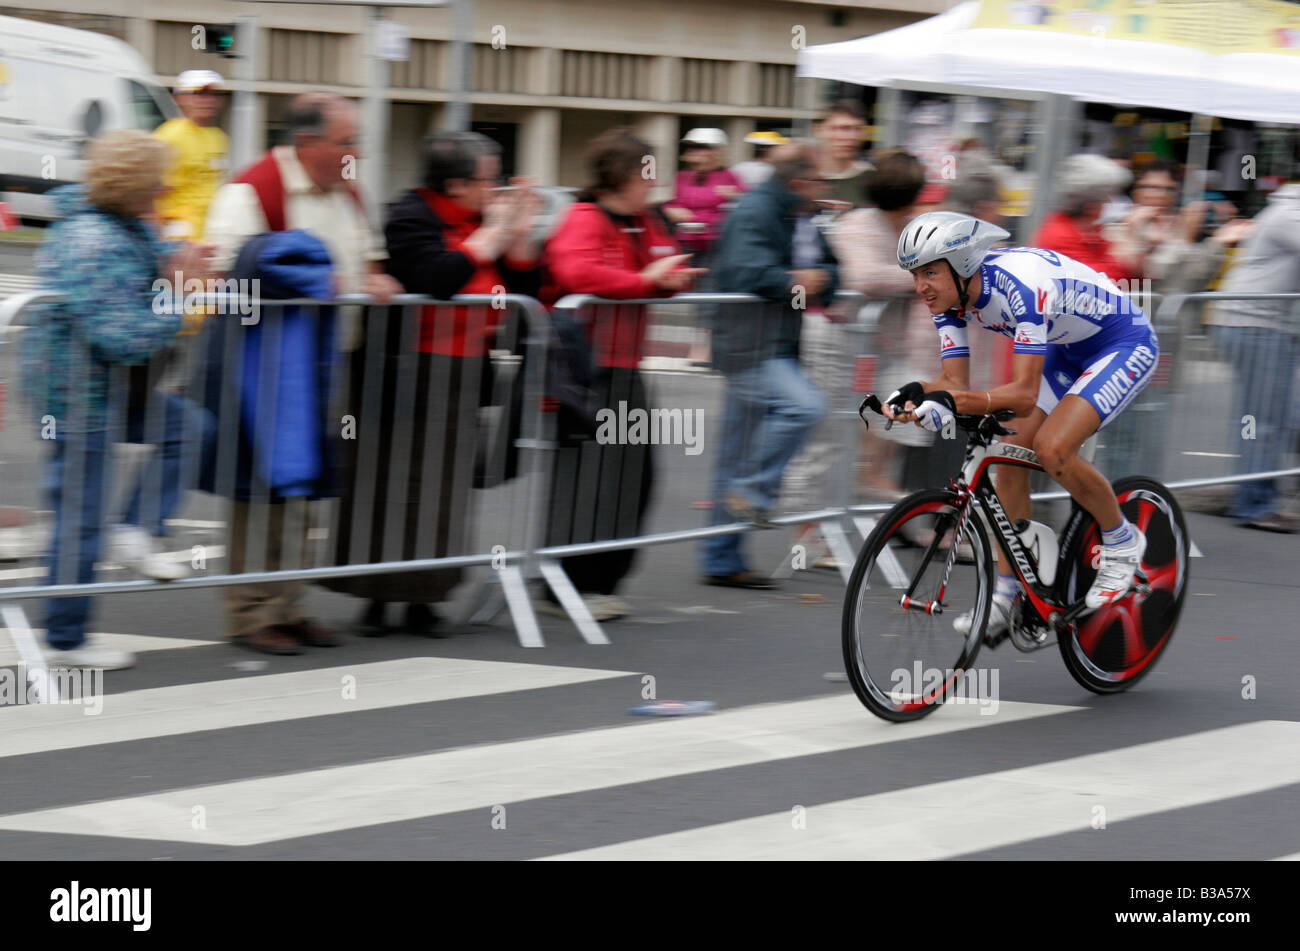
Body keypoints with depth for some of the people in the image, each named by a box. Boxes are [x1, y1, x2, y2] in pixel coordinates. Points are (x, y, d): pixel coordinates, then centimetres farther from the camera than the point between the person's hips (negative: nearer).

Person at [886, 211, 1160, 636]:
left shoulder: (1020, 286, -36)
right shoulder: (951, 296, -12)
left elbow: (1024, 394, -40)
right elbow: (955, 382, -10)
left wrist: (952, 403, -52)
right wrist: (913, 394, -31)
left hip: (1126, 346, -8)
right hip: (1067, 351, 9)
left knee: (1051, 447, -26)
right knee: (1010, 458, -2)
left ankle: (1122, 542, -2)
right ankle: (1004, 600, 8)